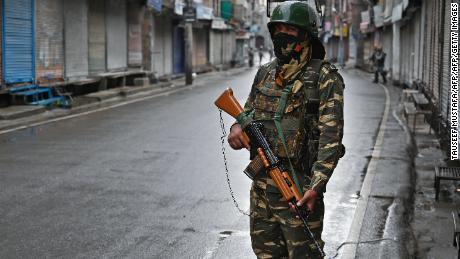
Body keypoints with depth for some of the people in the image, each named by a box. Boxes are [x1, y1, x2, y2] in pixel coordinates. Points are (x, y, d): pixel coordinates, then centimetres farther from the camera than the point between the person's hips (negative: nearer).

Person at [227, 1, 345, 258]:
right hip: (261, 187, 6)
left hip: (299, 189, -6)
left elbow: (331, 137, -14)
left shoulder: (325, 78, -9)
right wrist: (237, 127, -3)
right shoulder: (265, 74, 11)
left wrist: (316, 187, -23)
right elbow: (248, 113, 22)